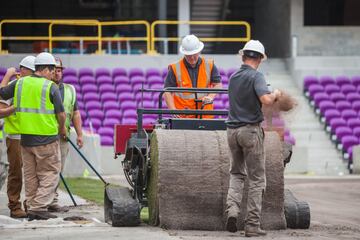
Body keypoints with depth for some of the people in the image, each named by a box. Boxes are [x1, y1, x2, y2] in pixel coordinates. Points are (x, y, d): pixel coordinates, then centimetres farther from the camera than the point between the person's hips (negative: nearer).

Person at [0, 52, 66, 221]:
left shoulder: (19, 83, 4)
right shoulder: (51, 87, -9)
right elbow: (61, 114, -7)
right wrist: (62, 129, 10)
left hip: (25, 137, 5)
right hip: (46, 138, -5)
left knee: (30, 175, 15)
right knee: (50, 174, 3)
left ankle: (31, 208, 16)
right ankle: (39, 208, -6)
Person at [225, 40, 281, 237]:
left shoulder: (233, 77, 10)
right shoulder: (256, 76, -10)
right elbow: (265, 100, -25)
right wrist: (275, 94, -3)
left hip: (232, 130, 6)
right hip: (251, 130, -6)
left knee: (236, 173, 20)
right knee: (256, 179, 2)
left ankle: (232, 210, -4)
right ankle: (252, 225, 1)